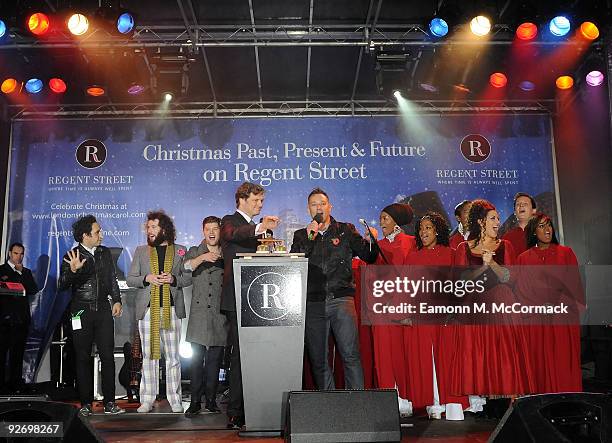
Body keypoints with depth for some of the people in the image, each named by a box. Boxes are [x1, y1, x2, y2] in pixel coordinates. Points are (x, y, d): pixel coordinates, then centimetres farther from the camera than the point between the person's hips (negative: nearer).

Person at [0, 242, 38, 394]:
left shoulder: (26, 272, 18)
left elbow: (34, 290, 3)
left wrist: (21, 273, -1)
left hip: (21, 319, 3)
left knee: (17, 354, 3)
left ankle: (15, 384, 6)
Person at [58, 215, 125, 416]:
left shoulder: (105, 253, 11)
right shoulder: (71, 256, -2)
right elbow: (63, 285, -8)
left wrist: (116, 300, 8)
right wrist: (73, 270, -26)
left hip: (103, 310, 3)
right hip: (82, 312, -3)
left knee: (108, 356, -2)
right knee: (83, 358, 3)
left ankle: (109, 403, 2)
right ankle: (85, 403, 11)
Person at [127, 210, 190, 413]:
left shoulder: (179, 251, 8)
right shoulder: (141, 251, 12)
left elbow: (188, 277, 7)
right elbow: (130, 278, 10)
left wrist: (173, 279, -12)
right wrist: (147, 279, -9)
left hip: (171, 309, -1)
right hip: (147, 309, 1)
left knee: (173, 355, 1)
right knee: (148, 355, 5)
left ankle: (175, 399, 9)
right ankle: (147, 400, 12)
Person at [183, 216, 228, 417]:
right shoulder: (195, 252, 11)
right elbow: (186, 267, -8)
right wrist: (202, 258, -21)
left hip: (220, 313, 1)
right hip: (199, 312, -1)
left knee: (215, 360, 4)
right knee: (197, 359, -3)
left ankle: (211, 400, 13)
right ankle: (195, 401, 3)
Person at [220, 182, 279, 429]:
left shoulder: (253, 227, 24)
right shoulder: (230, 221, -2)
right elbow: (232, 234, -28)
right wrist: (260, 228, -45)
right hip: (237, 299, -8)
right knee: (240, 354, -9)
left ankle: (247, 409, 18)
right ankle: (235, 413, -4)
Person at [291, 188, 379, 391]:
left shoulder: (345, 230, 13)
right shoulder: (301, 235, 16)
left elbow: (368, 257, 8)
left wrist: (372, 242, -13)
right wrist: (309, 237, -7)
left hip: (341, 300, -2)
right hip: (313, 303, 2)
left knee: (350, 355, -12)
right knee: (318, 360, 5)